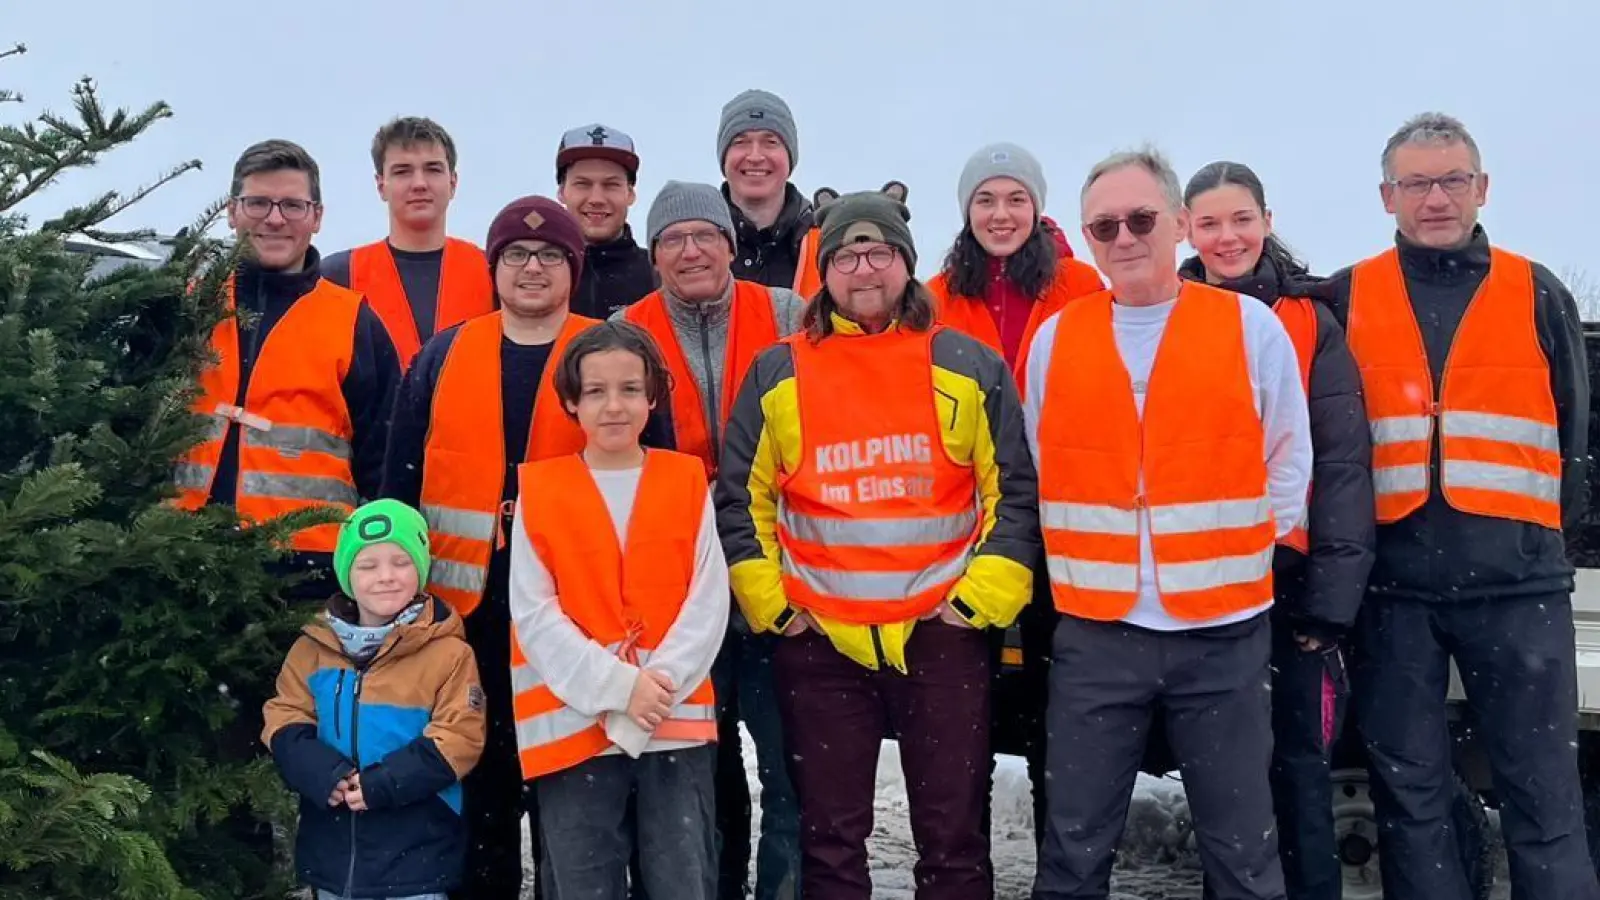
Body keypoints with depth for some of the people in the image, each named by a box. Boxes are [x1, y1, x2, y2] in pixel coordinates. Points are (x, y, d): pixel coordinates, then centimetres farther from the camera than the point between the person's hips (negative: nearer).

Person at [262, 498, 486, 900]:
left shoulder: (448, 653, -8)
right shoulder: (313, 648, 5)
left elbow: (458, 738, -13)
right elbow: (284, 721, 3)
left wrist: (383, 784, -22)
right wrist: (320, 772, -17)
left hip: (414, 857, -4)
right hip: (331, 850, 4)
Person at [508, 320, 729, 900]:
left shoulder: (687, 480, 5)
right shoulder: (539, 489, 2)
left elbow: (709, 600, 0)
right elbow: (533, 612, -4)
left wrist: (660, 682, -13)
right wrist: (617, 687, -13)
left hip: (677, 722, 1)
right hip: (574, 725, -1)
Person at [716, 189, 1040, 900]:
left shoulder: (970, 367, 4)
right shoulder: (777, 375, 6)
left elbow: (1015, 491, 4)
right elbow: (740, 501, 10)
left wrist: (982, 596, -5)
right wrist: (770, 604, 1)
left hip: (943, 634, -1)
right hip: (820, 641, 1)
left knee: (953, 835, 8)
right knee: (830, 838, 10)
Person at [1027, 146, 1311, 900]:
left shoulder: (1252, 327, 1)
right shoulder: (1053, 338, 6)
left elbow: (1289, 463, 7)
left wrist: (1245, 557, 5)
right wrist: (1076, 569, 8)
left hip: (1225, 631, -1)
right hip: (1094, 633, 1)